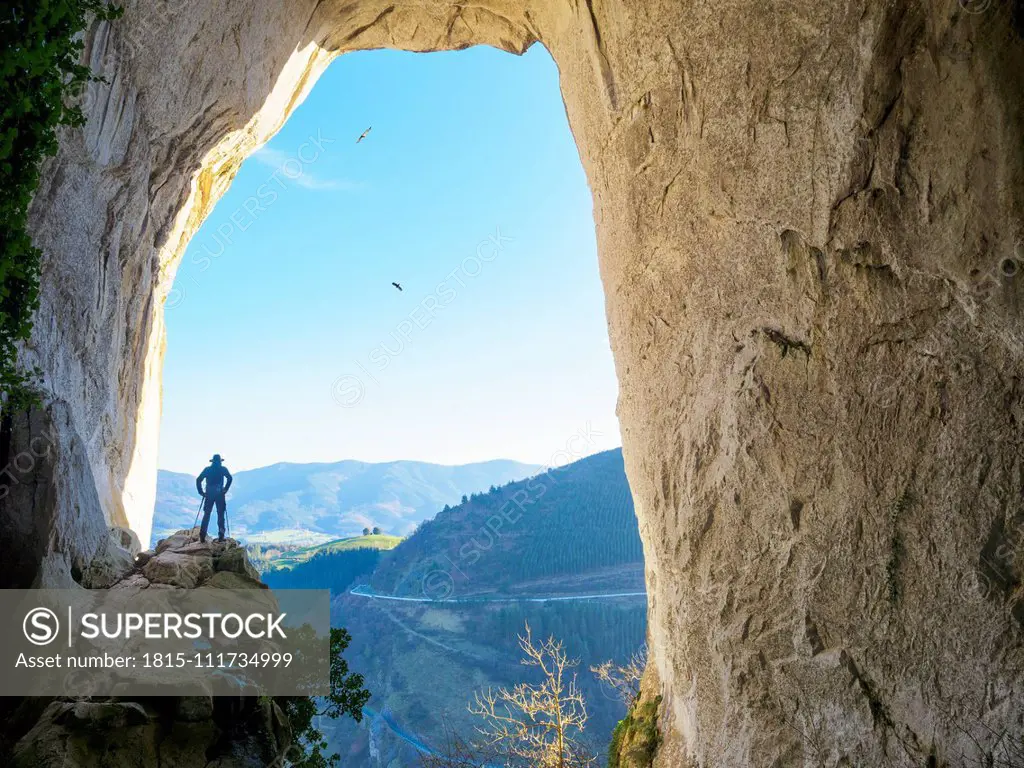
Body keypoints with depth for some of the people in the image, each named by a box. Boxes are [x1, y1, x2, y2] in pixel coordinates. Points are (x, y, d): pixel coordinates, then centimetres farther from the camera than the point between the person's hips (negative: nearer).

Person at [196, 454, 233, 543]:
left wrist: (201, 492, 6)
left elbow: (198, 480, 4)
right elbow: (230, 478, -12)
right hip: (219, 493, -2)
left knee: (206, 515, 8)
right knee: (220, 514, 4)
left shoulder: (207, 469, 10)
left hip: (209, 494, 2)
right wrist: (225, 489, -7)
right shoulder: (223, 469, 3)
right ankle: (220, 536, -3)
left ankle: (202, 536, 1)